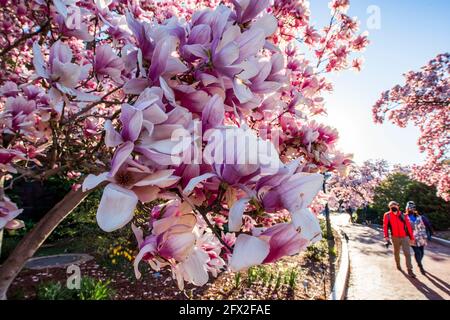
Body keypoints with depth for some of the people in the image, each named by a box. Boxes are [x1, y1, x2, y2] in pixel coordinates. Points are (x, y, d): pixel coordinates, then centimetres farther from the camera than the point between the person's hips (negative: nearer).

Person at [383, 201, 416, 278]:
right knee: (396, 252, 17)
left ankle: (410, 271, -1)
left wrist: (412, 238, 1)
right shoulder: (387, 215, -8)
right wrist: (386, 236, -17)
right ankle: (398, 264, 40)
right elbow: (385, 226, -9)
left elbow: (409, 226, -1)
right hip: (395, 237, 1)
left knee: (407, 253, -7)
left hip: (405, 237, 0)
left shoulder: (403, 215, -5)